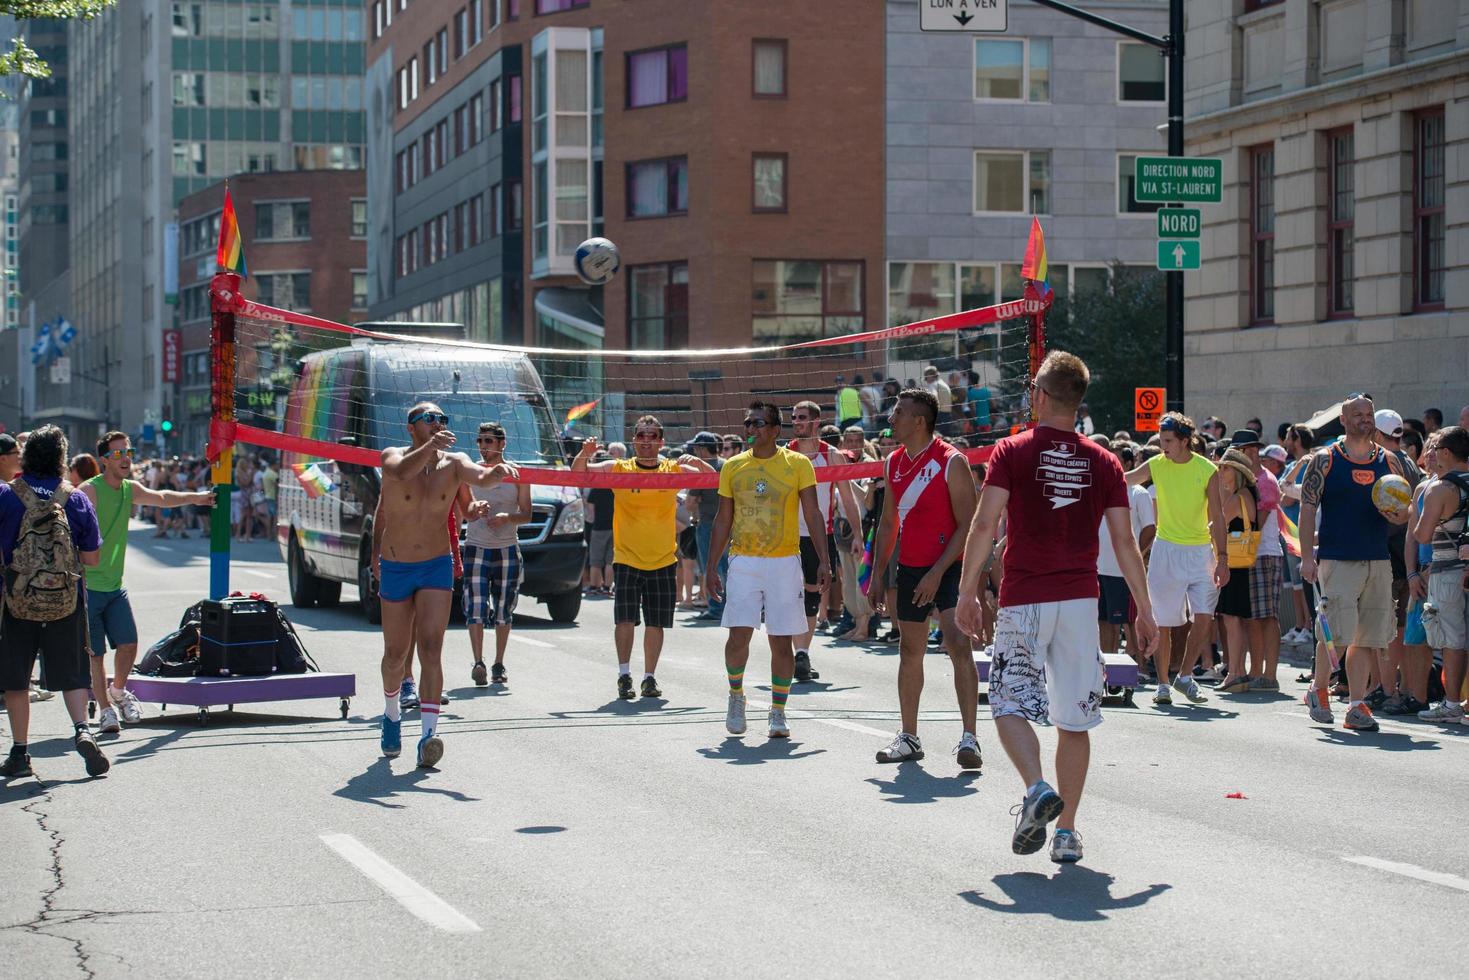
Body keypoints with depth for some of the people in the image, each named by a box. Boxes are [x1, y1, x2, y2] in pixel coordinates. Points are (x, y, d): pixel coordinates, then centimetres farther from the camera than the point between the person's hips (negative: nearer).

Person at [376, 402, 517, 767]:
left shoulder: (453, 462, -4)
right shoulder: (392, 455, -7)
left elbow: (480, 477, -24)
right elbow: (401, 471, -32)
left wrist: (499, 471, -47)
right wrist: (430, 447, -49)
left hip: (436, 567, 0)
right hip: (395, 569, 0)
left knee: (430, 650, -14)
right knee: (396, 654, 12)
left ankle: (429, 734, -19)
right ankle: (392, 714, 40)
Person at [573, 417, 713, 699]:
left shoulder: (674, 470, 3)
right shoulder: (618, 469, 0)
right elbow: (578, 474, 1)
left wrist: (697, 462, -17)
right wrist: (584, 455, -21)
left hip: (663, 561, 2)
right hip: (626, 559, -1)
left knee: (655, 623, 6)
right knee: (625, 619, -10)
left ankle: (649, 677, 16)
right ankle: (624, 674, 2)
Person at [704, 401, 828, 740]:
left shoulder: (798, 464, 0)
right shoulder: (733, 467, 7)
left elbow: (812, 514, 1)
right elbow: (723, 519, 11)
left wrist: (822, 559, -7)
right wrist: (711, 566, 8)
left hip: (784, 562, -1)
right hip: (743, 562, 1)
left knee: (781, 641, 1)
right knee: (739, 633, -10)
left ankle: (778, 713, 12)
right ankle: (736, 693, 15)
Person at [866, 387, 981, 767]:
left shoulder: (951, 462, -11)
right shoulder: (894, 463, 9)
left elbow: (967, 525, -14)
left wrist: (937, 573, -19)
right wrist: (877, 572, 11)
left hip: (950, 567, -7)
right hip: (910, 568, 7)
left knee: (958, 644, -17)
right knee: (910, 651, 11)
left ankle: (969, 737, -16)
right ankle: (909, 737, 21)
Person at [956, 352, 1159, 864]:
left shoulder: (1012, 452, -3)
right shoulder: (1103, 462, 4)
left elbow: (985, 525, -9)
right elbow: (1125, 541, 3)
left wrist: (967, 592, -3)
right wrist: (1145, 610, 8)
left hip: (1023, 599, -2)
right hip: (1081, 600, 2)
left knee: (1010, 704, 7)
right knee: (1074, 718, 8)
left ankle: (1037, 789, -17)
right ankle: (1066, 830, 8)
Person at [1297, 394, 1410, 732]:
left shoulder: (1389, 461, 11)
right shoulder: (1325, 460, 0)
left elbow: (1405, 510, 17)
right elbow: (1307, 508, -3)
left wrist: (1399, 516, -8)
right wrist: (1307, 556, -10)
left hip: (1378, 562, 4)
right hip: (1336, 561, -4)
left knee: (1366, 638, 3)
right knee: (1335, 632, -10)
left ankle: (1357, 706, 9)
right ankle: (1318, 689, 14)